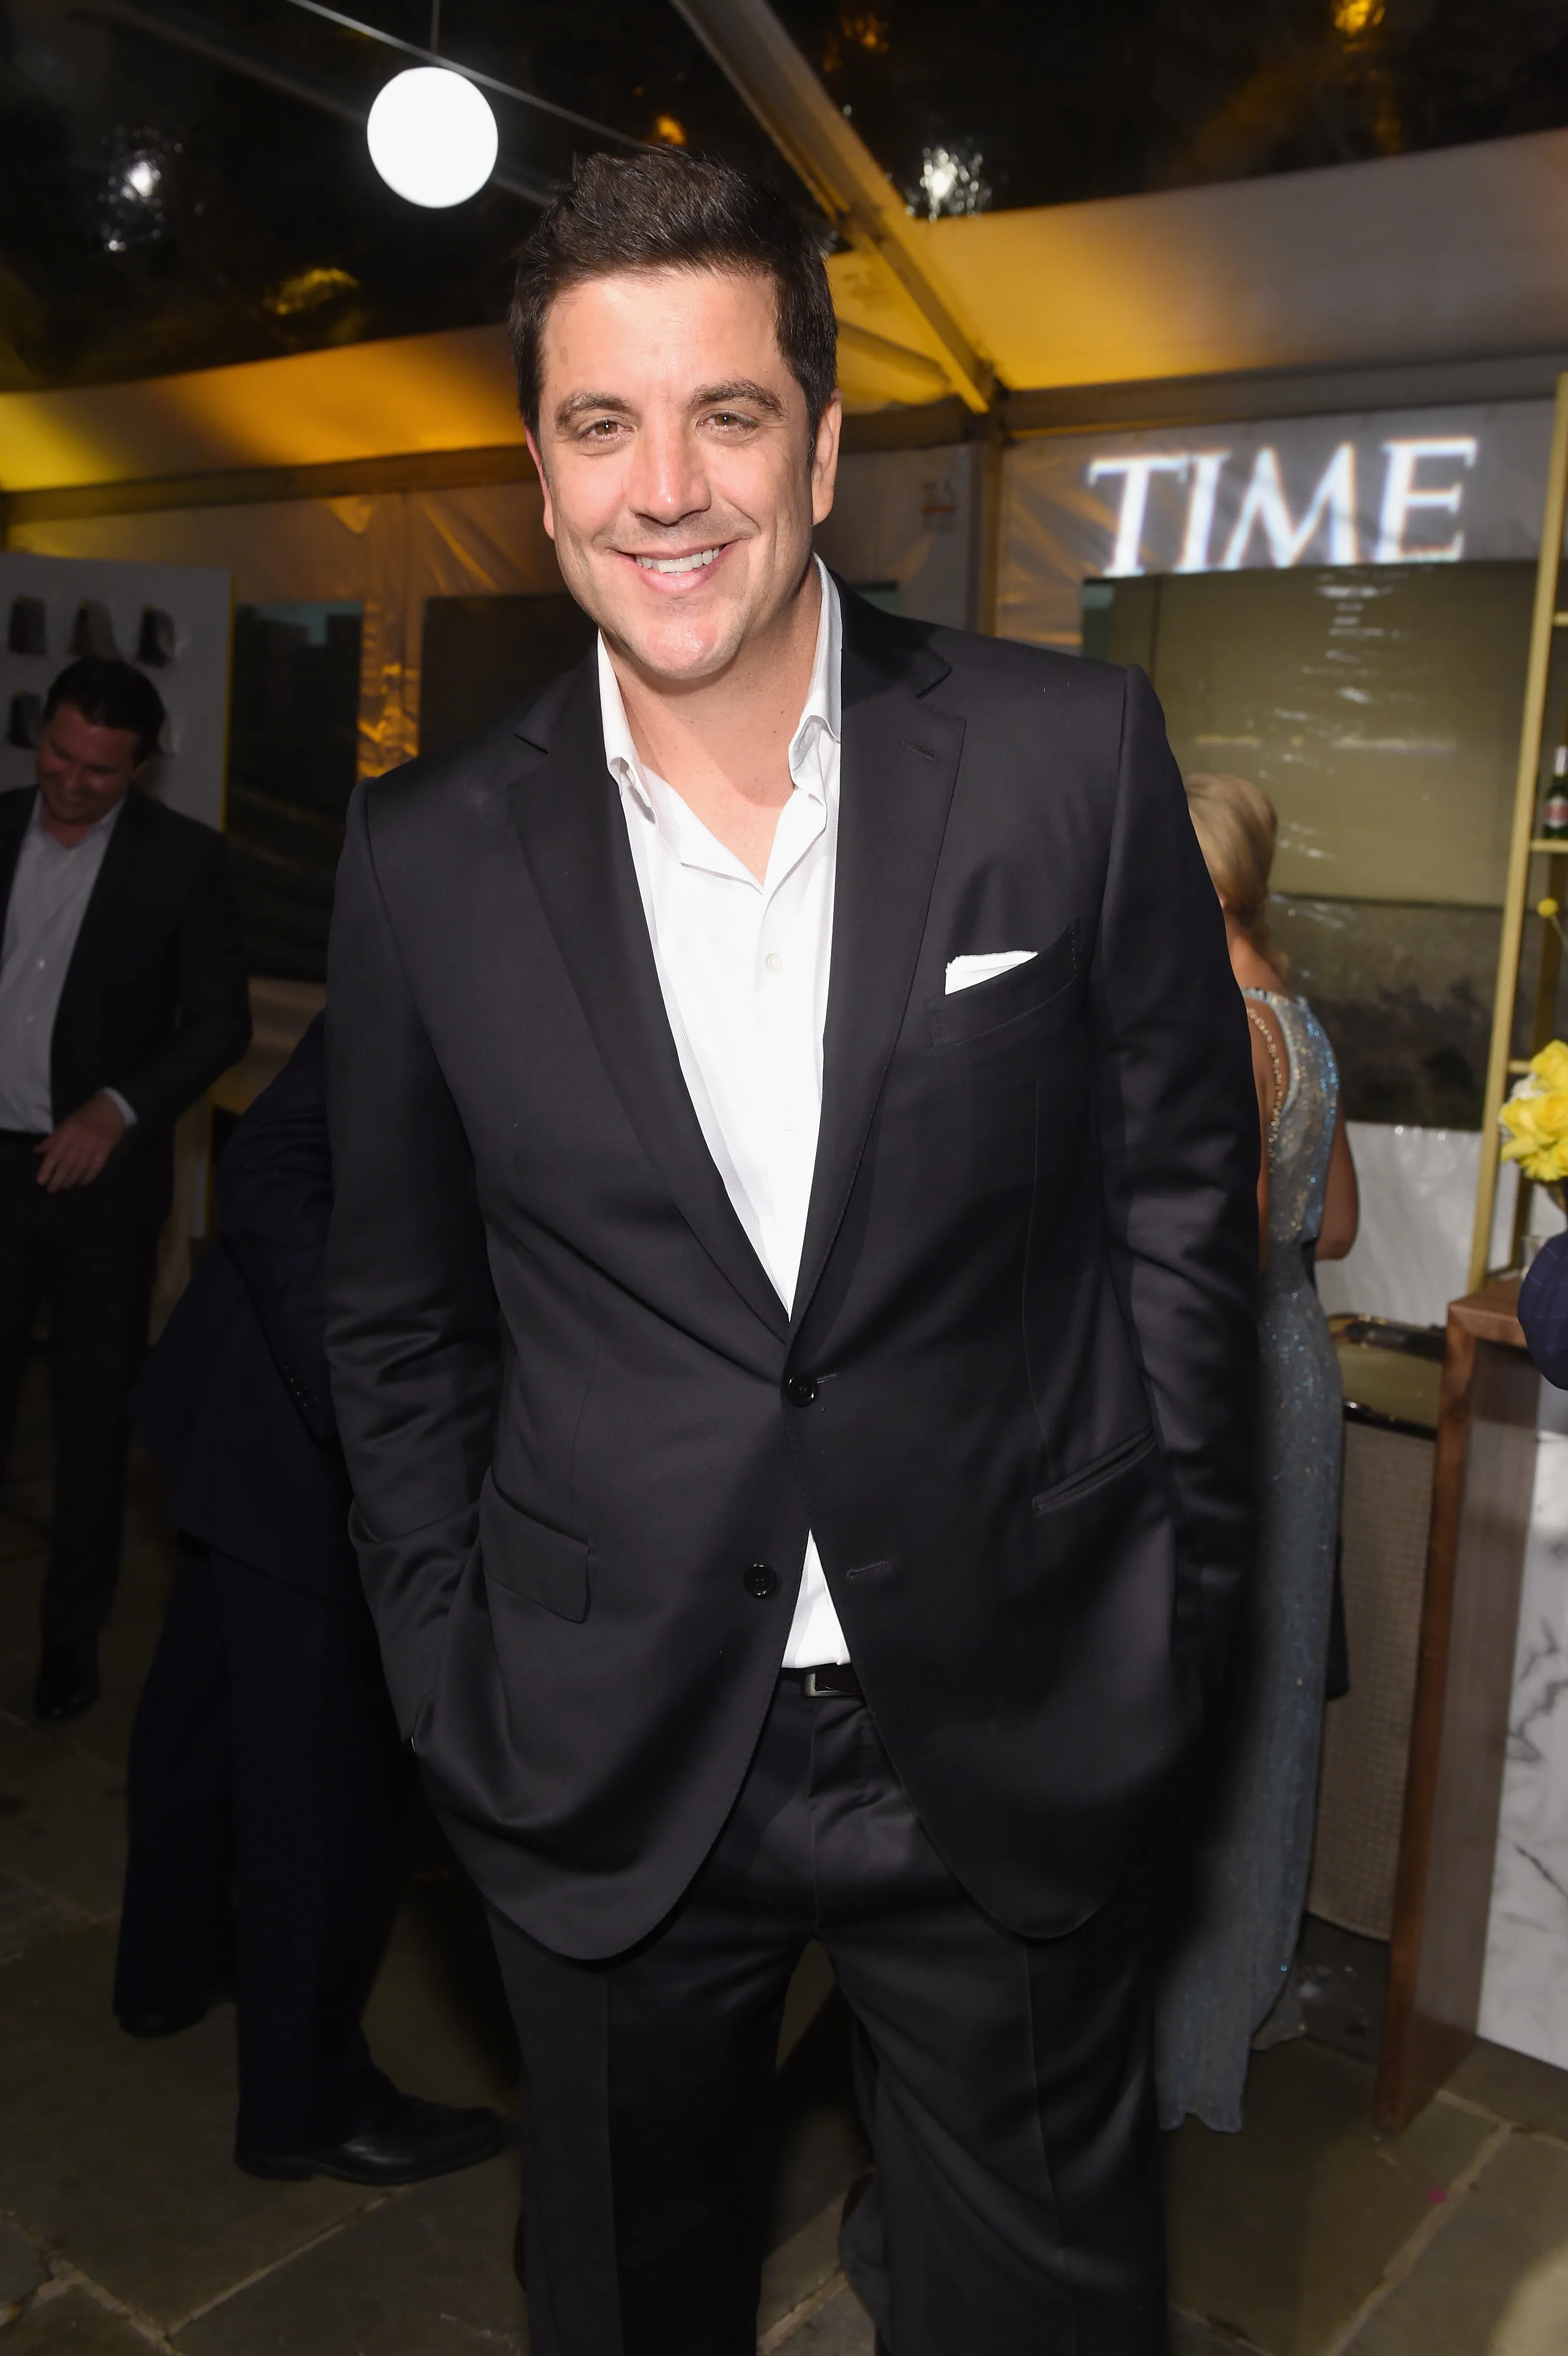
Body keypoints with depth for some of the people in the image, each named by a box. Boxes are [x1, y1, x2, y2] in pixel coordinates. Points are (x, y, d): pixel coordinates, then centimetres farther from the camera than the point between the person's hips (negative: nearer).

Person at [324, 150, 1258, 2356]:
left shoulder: (1072, 757, -8)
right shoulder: (431, 852, -5)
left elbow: (1181, 1186, 0)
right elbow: (398, 1321, 4)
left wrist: (1174, 1607, 1)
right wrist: (458, 1691, 3)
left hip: (1020, 1744, 0)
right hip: (606, 1759, 2)